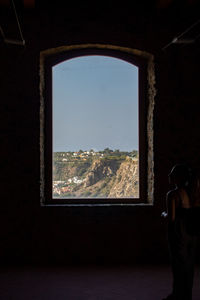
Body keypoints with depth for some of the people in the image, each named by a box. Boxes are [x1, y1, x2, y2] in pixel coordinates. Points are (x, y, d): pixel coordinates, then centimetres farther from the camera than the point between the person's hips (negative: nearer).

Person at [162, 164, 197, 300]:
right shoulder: (191, 192, 1)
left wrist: (164, 214, -2)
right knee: (189, 264, 16)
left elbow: (171, 217, -21)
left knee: (179, 264, 6)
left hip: (178, 234, -6)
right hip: (191, 233, 6)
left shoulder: (172, 194, -17)